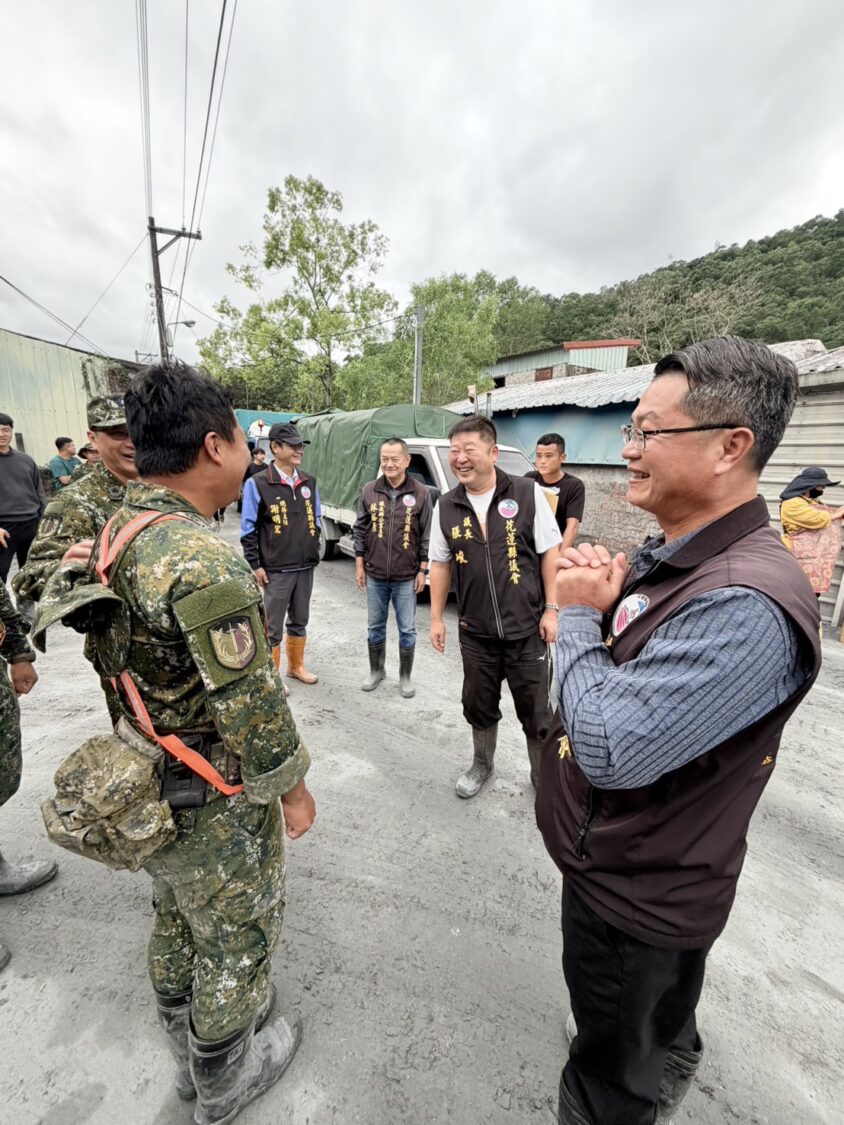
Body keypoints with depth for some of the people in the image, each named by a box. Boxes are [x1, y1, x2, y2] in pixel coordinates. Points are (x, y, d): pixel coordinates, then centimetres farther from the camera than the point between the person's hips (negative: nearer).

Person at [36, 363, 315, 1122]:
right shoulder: (206, 561, -31)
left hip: (145, 788, 8)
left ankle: (190, 1054, 56)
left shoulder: (115, 531, -3)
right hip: (215, 806, -8)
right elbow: (251, 704, -26)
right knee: (237, 941, 20)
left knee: (178, 923, 30)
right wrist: (293, 788, -11)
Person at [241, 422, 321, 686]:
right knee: (273, 627, 6)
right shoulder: (257, 484, -9)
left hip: (305, 567, 5)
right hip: (275, 570, -5)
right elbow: (248, 529, -7)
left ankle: (296, 666, 35)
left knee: (299, 621, 18)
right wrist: (255, 565, -10)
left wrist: (314, 554, 12)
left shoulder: (309, 482, 8)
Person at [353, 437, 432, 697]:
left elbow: (427, 535, -3)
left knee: (407, 630, 8)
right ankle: (376, 671, 35)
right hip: (374, 575, 3)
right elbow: (360, 529, 6)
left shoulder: (420, 493, -6)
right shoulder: (369, 491, 1)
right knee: (375, 627, 16)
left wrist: (422, 570, -5)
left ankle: (405, 677, 27)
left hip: (406, 577, -2)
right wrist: (359, 564, 3)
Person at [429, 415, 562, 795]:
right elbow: (440, 565, 8)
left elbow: (549, 553, -4)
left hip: (527, 628, -2)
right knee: (479, 706, 19)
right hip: (475, 632, 3)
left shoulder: (527, 493, -9)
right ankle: (482, 764, 45)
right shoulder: (446, 507, 0)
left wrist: (551, 608, -6)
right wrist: (436, 617, 7)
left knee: (536, 711, 11)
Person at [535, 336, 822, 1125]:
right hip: (609, 864, 8)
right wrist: (590, 603, -13)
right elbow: (608, 670, 7)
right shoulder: (665, 556, -2)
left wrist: (577, 615, -21)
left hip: (640, 898, -8)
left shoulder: (745, 604, -33)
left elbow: (609, 748, -35)